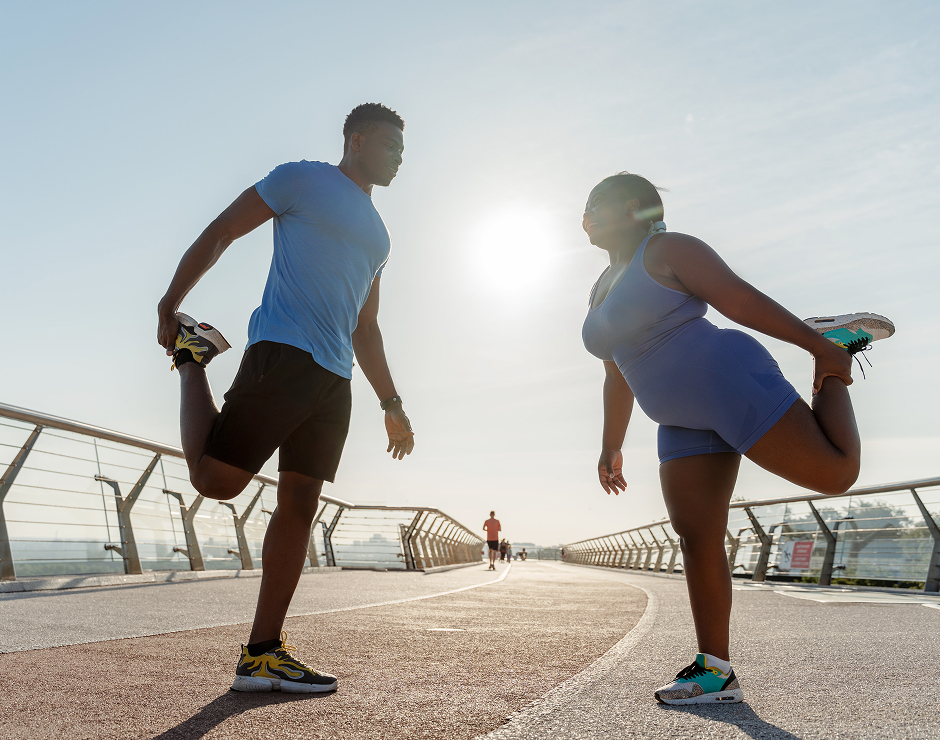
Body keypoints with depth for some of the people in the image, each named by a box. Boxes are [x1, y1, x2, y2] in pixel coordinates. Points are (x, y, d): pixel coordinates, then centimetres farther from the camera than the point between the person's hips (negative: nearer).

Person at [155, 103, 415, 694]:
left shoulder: (377, 233, 28)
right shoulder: (303, 180, 8)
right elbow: (220, 233, 6)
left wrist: (392, 404, 24)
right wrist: (170, 305, -2)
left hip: (335, 379, 7)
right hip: (282, 352, -6)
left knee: (300, 506, 1)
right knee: (214, 479, -6)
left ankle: (262, 654, 7)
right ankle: (194, 356, 20)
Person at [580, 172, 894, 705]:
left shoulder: (669, 250, -6)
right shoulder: (603, 292, 17)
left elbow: (743, 298, -13)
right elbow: (619, 376, 21)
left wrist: (817, 344, -15)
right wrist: (612, 447, 21)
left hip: (731, 386, -7)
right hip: (687, 423, 7)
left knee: (835, 474, -6)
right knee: (697, 536, -1)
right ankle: (716, 672, 4)